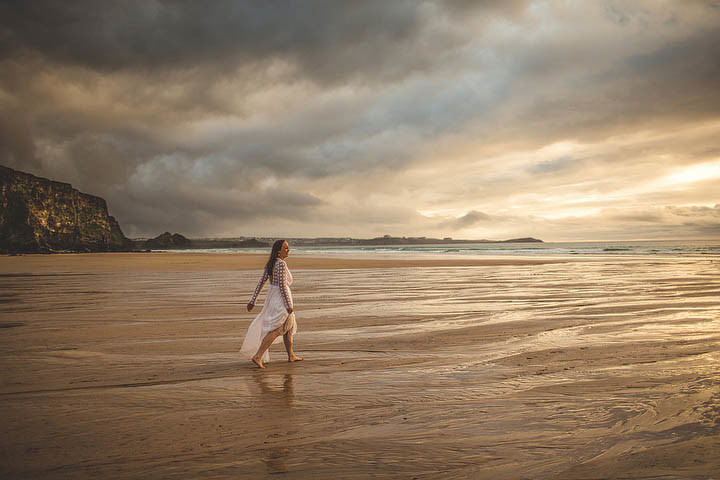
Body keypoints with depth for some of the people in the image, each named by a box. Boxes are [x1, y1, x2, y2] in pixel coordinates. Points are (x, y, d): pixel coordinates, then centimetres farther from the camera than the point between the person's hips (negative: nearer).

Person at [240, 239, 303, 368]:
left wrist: (253, 300, 6)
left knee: (289, 326, 20)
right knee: (275, 330, -8)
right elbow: (282, 285, -21)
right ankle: (257, 356, -12)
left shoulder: (270, 264, 8)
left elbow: (261, 282, 6)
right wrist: (289, 305, -19)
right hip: (281, 299, -10)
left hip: (272, 297, 10)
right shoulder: (282, 264, -17)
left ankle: (291, 355, 29)